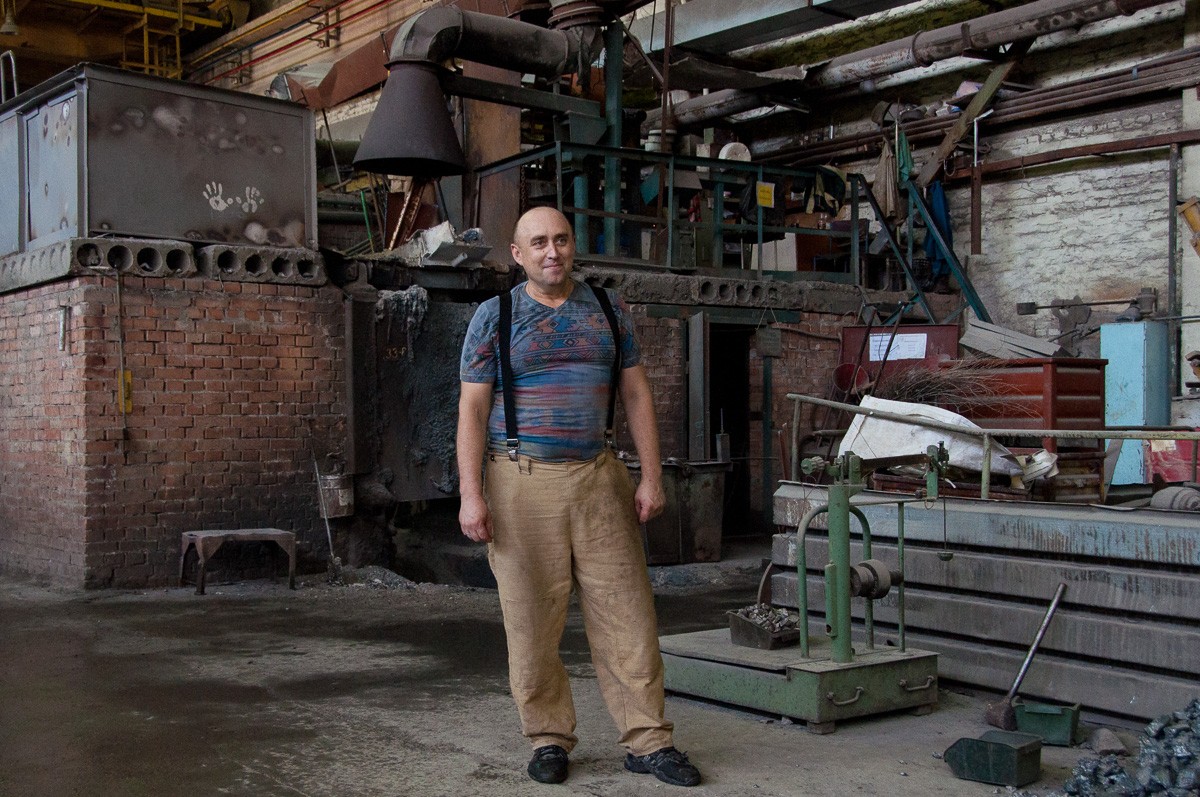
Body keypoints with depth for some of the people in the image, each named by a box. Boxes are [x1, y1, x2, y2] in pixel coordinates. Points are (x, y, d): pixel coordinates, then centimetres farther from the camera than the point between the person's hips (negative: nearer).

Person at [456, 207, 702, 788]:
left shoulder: (609, 312, 11)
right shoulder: (493, 317, 2)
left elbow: (637, 395, 11)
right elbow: (472, 409, -2)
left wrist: (651, 477, 3)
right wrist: (471, 495, -10)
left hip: (599, 478, 2)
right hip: (522, 480, -2)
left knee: (627, 613, 2)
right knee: (532, 620, 2)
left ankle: (647, 741, 11)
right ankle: (549, 740, 17)